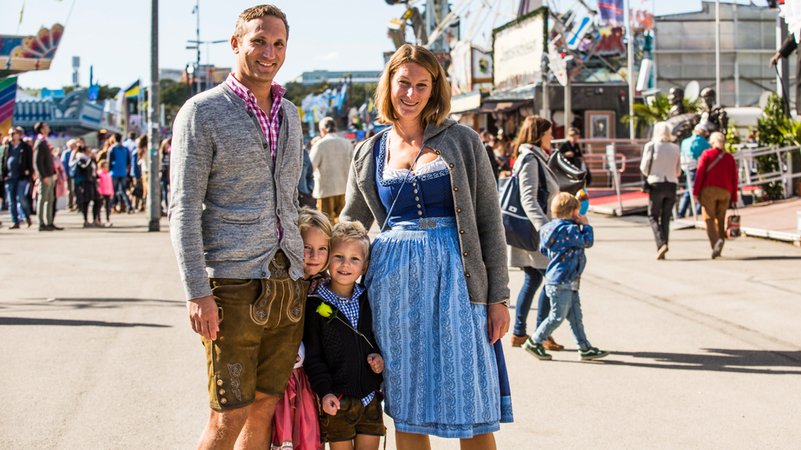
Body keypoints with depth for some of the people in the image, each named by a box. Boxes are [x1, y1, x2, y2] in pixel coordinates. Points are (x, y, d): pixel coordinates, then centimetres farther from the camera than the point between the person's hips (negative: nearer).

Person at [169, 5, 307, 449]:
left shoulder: (290, 115, 15)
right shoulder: (203, 112, -5)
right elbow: (184, 208, -9)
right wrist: (197, 293, -16)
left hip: (287, 281, 6)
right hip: (232, 284, -6)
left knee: (266, 405, 11)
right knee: (230, 414, -4)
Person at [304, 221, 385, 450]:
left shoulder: (368, 300, 6)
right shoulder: (315, 305, -8)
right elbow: (312, 355, -9)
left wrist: (379, 356, -2)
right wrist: (324, 392, -17)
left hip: (370, 398, 4)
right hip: (336, 401, -4)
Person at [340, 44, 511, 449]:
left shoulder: (462, 141, 3)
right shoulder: (370, 154, 10)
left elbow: (489, 221, 1)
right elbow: (348, 227, 20)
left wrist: (498, 296, -4)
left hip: (455, 277, -2)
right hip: (394, 279, 2)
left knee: (472, 406, -1)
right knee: (405, 409, 6)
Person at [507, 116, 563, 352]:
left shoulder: (535, 158, 17)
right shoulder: (530, 159, -14)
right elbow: (528, 199, -24)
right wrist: (543, 227, -34)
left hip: (535, 231, 10)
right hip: (534, 231, -10)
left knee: (532, 280, 12)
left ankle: (519, 333, 16)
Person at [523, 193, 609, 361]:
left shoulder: (554, 227, 11)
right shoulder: (568, 230, -18)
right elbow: (587, 241, -18)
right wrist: (585, 225, -3)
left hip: (569, 283, 10)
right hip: (561, 282, -10)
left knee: (576, 316, 12)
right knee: (557, 317, -2)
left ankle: (585, 348, 16)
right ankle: (534, 343, 7)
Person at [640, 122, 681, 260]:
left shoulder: (651, 146, -5)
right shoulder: (675, 148, 6)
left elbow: (644, 168, -3)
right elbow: (678, 171, 10)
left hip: (656, 184, -3)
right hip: (671, 184, 3)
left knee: (653, 216, 6)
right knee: (666, 218, 10)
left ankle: (661, 243, -14)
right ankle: (661, 250, 7)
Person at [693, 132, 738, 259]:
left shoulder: (707, 154, 3)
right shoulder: (730, 158, 13)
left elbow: (700, 173, -6)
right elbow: (734, 179, 10)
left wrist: (696, 192, -5)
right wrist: (734, 198, 13)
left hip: (709, 190, -3)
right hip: (725, 191, 3)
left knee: (709, 219, -6)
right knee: (720, 220, 12)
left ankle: (716, 241, -29)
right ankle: (718, 245, 5)